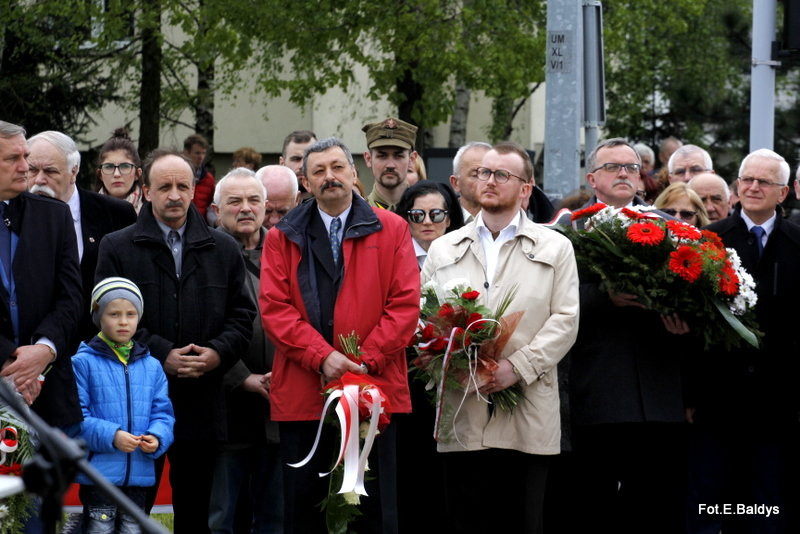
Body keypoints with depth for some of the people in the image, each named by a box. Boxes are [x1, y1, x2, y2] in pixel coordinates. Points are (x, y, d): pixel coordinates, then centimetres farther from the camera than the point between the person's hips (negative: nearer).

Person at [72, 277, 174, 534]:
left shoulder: (152, 366, 10)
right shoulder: (84, 363, -4)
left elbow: (163, 413, 9)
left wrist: (157, 437, -12)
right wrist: (111, 436, -21)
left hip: (139, 473, 4)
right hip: (99, 472, -4)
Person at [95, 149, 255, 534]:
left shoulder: (223, 249, 12)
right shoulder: (117, 248, 4)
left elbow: (242, 315, 11)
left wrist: (218, 353, -9)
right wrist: (160, 355, -14)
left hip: (202, 402, 3)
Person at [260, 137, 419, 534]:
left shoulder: (390, 230, 7)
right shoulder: (283, 237, 9)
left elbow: (405, 304, 0)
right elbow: (274, 308, 0)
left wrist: (367, 360, -11)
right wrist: (321, 357, -13)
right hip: (301, 395, 1)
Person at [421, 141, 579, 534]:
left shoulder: (554, 248, 10)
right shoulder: (443, 250, 17)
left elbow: (565, 320, 0)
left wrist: (518, 365, -13)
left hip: (528, 415, -2)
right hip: (462, 411, 2)